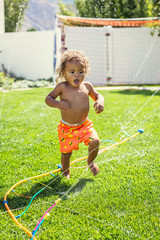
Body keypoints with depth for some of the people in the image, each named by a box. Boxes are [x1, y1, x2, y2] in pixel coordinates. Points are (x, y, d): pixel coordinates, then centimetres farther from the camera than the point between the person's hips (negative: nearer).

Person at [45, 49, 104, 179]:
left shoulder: (87, 86, -3)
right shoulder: (62, 87, -12)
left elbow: (98, 95, 12)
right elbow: (48, 98, -7)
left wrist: (100, 102, -12)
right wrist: (57, 104, -28)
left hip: (85, 124, 2)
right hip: (67, 127, -2)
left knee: (95, 142, -15)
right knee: (66, 151, 3)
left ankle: (91, 162, 17)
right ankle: (65, 172, 34)